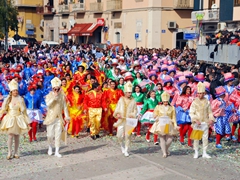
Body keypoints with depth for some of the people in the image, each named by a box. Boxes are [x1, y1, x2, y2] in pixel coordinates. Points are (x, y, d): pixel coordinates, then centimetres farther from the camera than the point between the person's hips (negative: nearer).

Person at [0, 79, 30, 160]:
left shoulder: (20, 99, 1)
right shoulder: (7, 99, 1)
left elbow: (23, 110, 5)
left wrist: (27, 121, 4)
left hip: (18, 119, 0)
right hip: (10, 119, 0)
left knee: (17, 137, 4)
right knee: (10, 136, -8)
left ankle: (16, 153, 13)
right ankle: (9, 153, 0)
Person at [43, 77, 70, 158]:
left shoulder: (62, 96, 5)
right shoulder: (49, 95, -3)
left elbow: (65, 107, 9)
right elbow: (48, 104, -21)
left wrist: (66, 116, 4)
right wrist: (54, 97, -23)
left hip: (59, 118, 2)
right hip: (51, 118, -2)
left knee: (58, 135, 1)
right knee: (50, 135, -1)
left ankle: (57, 151, 8)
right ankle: (50, 147, 27)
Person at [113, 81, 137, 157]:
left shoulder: (133, 101, 4)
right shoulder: (121, 99, 7)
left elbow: (135, 110, 7)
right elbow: (117, 109, 10)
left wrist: (132, 115, -11)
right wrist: (117, 114, -8)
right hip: (121, 120, 1)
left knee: (128, 135, -2)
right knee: (119, 136, -4)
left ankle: (126, 150, 12)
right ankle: (122, 146, 25)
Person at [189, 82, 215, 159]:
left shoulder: (207, 102, 4)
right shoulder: (194, 102, -4)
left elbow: (210, 112, 10)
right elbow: (191, 113, -6)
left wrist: (211, 119, -6)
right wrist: (195, 120, -18)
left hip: (205, 123, 2)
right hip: (197, 123, -2)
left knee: (205, 138, 6)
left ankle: (204, 153, 16)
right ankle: (196, 153, 13)